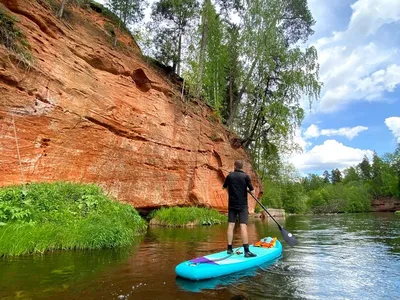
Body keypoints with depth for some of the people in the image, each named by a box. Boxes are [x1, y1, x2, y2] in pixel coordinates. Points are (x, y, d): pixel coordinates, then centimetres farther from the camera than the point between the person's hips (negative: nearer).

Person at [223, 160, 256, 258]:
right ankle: (246, 251, -9)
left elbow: (224, 186, 17)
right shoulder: (245, 176, -7)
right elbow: (252, 190, -5)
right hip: (242, 205, -3)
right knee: (243, 226, -7)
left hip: (232, 205, 3)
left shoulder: (229, 176, 1)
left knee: (231, 225, 7)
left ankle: (229, 248, 11)